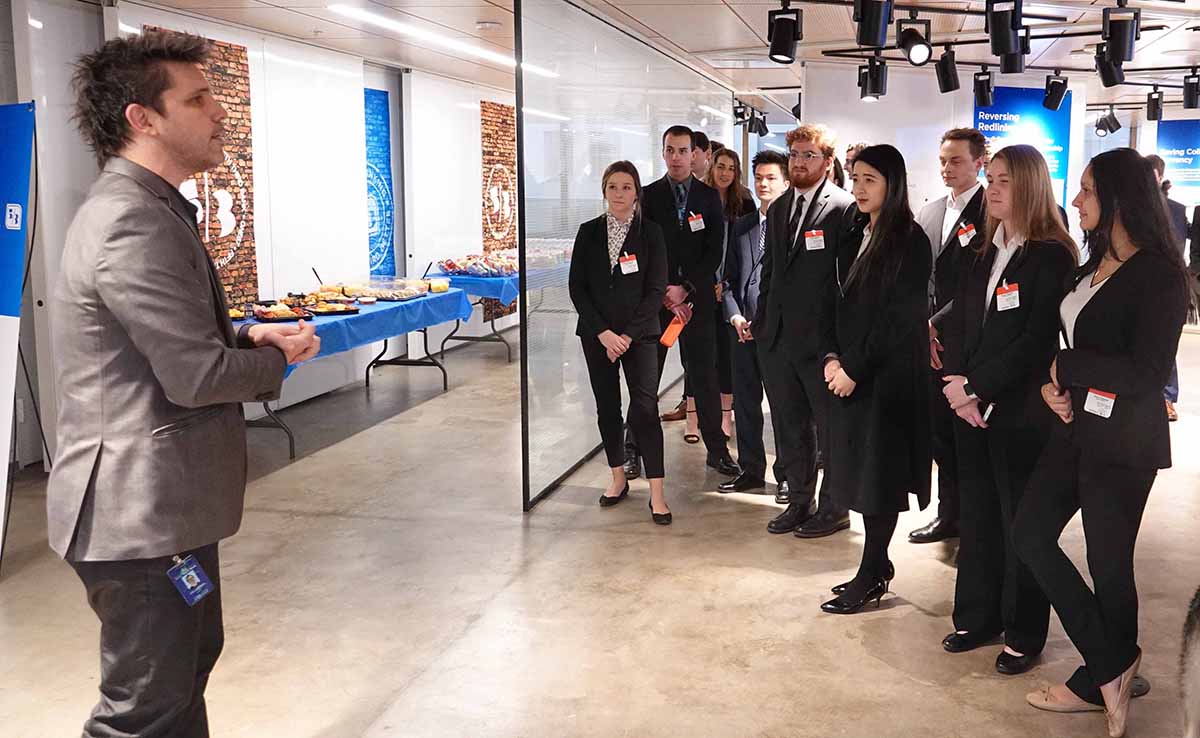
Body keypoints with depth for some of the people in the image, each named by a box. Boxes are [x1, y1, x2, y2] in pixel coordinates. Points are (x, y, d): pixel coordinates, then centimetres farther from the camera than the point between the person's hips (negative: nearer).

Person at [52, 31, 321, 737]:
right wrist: (277, 359, -5)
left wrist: (249, 337, 0)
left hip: (162, 501, 11)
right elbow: (197, 376, -25)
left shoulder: (144, 208, 12)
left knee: (193, 654, 26)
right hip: (142, 512, -11)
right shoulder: (133, 222, -22)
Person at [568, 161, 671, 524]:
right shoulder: (589, 232, 4)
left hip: (639, 334, -3)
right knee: (607, 408, 9)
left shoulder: (650, 233, -1)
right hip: (597, 335, 3)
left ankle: (656, 493, -6)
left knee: (644, 409, -9)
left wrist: (628, 335, -11)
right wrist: (603, 333, -8)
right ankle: (618, 478, 24)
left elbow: (656, 290, -5)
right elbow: (577, 287, 1)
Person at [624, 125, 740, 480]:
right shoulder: (648, 196, 5)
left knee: (704, 376, 3)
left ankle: (717, 449, 13)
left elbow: (714, 252, 1)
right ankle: (633, 450, 12)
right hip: (655, 298, 0)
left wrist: (685, 289, -9)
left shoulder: (709, 196, 7)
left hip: (696, 299, 1)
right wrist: (663, 293, -8)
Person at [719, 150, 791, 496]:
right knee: (745, 403, 12)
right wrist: (735, 315, 1)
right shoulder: (742, 226, 15)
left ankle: (786, 475, 15)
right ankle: (751, 470, 25)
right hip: (744, 329, 6)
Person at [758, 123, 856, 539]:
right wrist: (761, 320, 11)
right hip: (778, 335, 7)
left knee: (831, 426, 6)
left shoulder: (844, 208, -9)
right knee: (789, 427, 15)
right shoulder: (778, 208, 14)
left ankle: (834, 508, 18)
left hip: (821, 337, -7)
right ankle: (800, 501, 27)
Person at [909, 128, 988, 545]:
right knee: (941, 435, 13)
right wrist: (923, 329, 0)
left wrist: (938, 323, -13)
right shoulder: (930, 213, 14)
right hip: (932, 342, 6)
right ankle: (950, 514, 25)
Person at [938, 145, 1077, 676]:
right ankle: (978, 618, 25)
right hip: (972, 408, 6)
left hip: (1022, 411, -6)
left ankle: (1025, 634, 16)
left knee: (1021, 522, 3)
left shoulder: (1051, 256, -9)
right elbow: (956, 323, 9)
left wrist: (977, 387, -15)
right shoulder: (981, 253, 12)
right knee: (977, 514, 12)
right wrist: (957, 384, -6)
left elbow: (1036, 340, -16)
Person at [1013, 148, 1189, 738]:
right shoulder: (1093, 265, 9)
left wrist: (1063, 369, -13)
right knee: (1030, 535, 8)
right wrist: (1050, 385, -3)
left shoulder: (1159, 274, -16)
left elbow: (1147, 373, -22)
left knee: (1108, 564, 6)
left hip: (1123, 440, -9)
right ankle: (1111, 668, 20)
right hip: (1076, 425, 9)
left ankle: (1101, 680, 28)